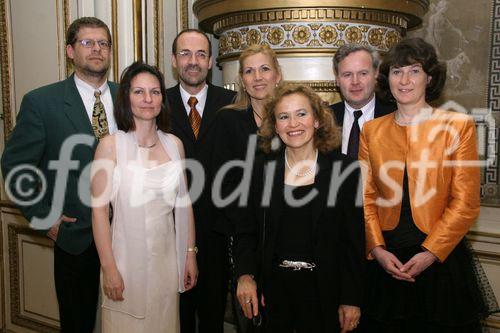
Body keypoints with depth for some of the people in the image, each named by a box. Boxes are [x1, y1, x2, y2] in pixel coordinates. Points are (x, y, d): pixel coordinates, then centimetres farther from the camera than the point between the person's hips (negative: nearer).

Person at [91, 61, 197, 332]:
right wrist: (109, 269, -12)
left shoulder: (174, 144, 2)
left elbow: (183, 203, 7)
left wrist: (190, 254, 7)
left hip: (166, 258, 4)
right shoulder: (111, 145, -9)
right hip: (126, 258, -3)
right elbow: (99, 209, -11)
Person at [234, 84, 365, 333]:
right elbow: (246, 232, 2)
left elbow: (354, 241, -4)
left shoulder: (344, 170, -6)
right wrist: (245, 275, -14)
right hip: (271, 289, 2)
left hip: (324, 290, -1)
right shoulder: (262, 169, -1)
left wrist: (351, 300, -5)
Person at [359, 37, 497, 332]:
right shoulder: (372, 130, 6)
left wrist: (430, 253, -12)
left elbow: (466, 203, -6)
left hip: (440, 259, -2)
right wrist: (377, 248, -6)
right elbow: (367, 197, 5)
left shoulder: (459, 126, -2)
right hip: (385, 260, 2)